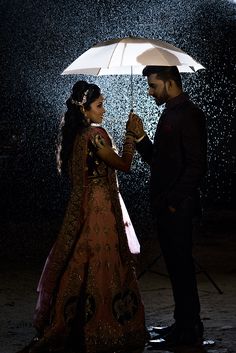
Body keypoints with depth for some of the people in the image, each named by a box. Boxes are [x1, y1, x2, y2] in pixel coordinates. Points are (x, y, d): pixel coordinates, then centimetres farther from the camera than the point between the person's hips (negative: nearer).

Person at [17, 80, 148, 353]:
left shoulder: (72, 135, 9)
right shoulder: (95, 135, -17)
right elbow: (124, 165, -11)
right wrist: (131, 137, 2)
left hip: (79, 211, 8)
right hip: (100, 211, -8)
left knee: (77, 269, 13)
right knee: (100, 270, -1)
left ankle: (66, 329, 19)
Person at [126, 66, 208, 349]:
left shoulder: (189, 115, -13)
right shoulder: (170, 114, 17)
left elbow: (196, 165, -19)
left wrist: (175, 202, -19)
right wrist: (140, 137, 6)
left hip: (177, 208, -10)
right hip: (166, 207, 10)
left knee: (180, 266, -4)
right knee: (177, 265, 14)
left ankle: (187, 331, 3)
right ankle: (186, 325, 23)